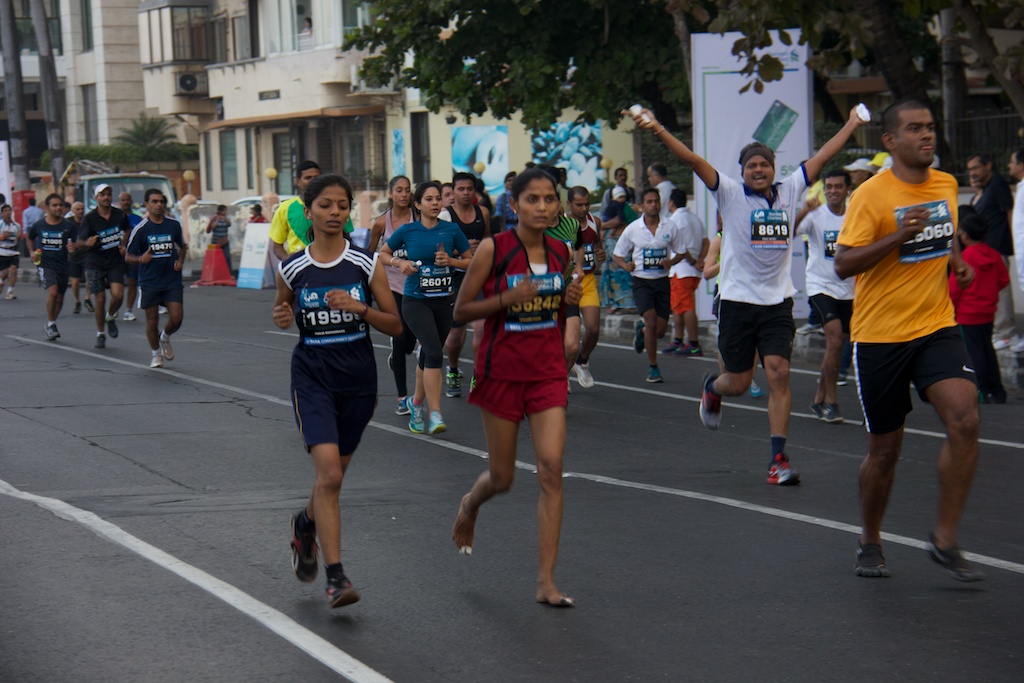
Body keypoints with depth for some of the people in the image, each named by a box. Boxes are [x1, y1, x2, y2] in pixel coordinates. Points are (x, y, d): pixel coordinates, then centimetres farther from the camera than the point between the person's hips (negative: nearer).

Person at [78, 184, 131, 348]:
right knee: (100, 299, -1)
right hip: (95, 263, -2)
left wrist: (124, 245, 6)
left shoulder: (120, 215, -1)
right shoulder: (89, 218, -10)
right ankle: (100, 334, 16)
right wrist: (87, 243, -32)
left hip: (115, 262, 2)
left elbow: (127, 231, 21)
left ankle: (111, 317, 17)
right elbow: (79, 242, -10)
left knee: (118, 294, -15)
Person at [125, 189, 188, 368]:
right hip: (149, 282, -2)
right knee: (152, 320, 3)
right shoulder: (140, 229, -5)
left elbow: (182, 246, 20)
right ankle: (156, 353, 24)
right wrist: (141, 259, -22)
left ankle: (165, 337, 26)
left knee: (176, 318, -7)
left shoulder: (174, 225, 3)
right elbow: (128, 256, -1)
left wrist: (180, 260, 1)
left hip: (172, 281, 2)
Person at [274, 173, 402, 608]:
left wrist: (361, 309, -17)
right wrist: (283, 317, -6)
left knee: (333, 475, 15)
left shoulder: (366, 264, -3)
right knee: (329, 472, -17)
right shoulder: (292, 270, -2)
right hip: (312, 377, -2)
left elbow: (395, 326, 0)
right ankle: (335, 577, -13)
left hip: (358, 379, 2)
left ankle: (305, 523, 49)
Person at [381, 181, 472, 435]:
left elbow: (472, 261, 6)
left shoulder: (451, 230, 1)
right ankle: (435, 414, -23)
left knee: (428, 356, 14)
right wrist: (399, 262, -7)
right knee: (434, 352, -21)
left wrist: (451, 260, -11)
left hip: (444, 301, 3)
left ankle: (417, 404, 38)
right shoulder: (407, 231, -1)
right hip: (415, 301, -3)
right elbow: (383, 253, 12)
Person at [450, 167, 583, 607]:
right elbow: (461, 311, -6)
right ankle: (469, 507, 46)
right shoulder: (493, 250, -10)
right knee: (502, 478, 8)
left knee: (551, 469, -10)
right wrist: (507, 298, -21)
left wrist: (570, 300, -3)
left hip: (548, 372, 3)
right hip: (502, 372, -3)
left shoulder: (560, 252, 4)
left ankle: (546, 581, -7)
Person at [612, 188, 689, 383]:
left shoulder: (671, 227, 0)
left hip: (662, 281, 2)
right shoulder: (632, 229, -2)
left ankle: (641, 329, 40)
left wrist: (671, 261, -12)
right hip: (641, 281, -2)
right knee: (651, 320, -20)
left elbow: (682, 252, 10)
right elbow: (617, 255, 7)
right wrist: (625, 265, -16)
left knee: (660, 330, 2)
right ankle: (653, 368, -7)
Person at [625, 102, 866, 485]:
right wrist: (659, 132, -23)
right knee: (739, 382, 4)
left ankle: (778, 459, -7)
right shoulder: (731, 194, -1)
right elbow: (694, 161, -12)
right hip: (738, 300, -2)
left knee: (779, 374, -10)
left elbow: (821, 157, 16)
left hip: (778, 301, 2)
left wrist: (852, 124, 21)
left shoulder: (789, 191, 8)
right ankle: (712, 388, 42)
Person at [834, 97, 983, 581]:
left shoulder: (946, 186, 8)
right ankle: (870, 543, 29)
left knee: (963, 419, -19)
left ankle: (944, 539, -8)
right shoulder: (871, 195, -10)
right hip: (880, 336, -4)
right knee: (884, 449, 5)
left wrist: (956, 260, 11)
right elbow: (843, 265, -16)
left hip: (936, 328, 4)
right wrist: (897, 237, -26)